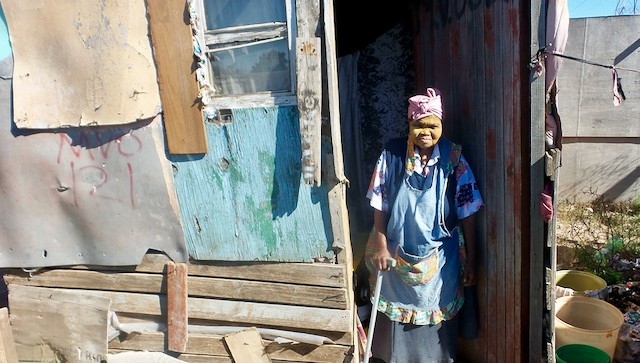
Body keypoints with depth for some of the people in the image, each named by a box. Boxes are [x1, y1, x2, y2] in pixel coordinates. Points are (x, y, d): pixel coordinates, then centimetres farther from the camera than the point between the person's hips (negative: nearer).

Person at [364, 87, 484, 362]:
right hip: (397, 252, 1)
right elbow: (379, 203, -5)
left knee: (437, 315, 13)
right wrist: (380, 246, -6)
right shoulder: (392, 153, -10)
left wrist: (471, 259, -5)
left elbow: (467, 213, -6)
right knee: (397, 312, 16)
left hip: (439, 256, 0)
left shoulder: (453, 159, -9)